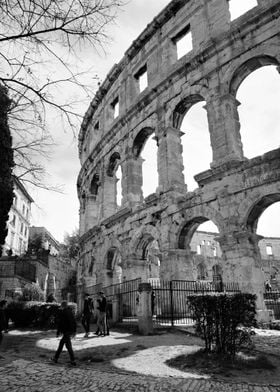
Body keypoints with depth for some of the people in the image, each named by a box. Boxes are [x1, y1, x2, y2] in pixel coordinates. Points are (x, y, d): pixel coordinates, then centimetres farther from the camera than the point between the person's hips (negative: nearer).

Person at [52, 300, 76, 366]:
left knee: (68, 346, -3)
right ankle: (55, 358, 29)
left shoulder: (61, 312, -11)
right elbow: (74, 322, 12)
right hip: (71, 330, 8)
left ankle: (73, 361, -3)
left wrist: (58, 332, -7)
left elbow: (60, 323, -14)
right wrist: (74, 331, 18)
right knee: (61, 343, 19)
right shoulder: (70, 311, 10)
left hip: (66, 331, -8)